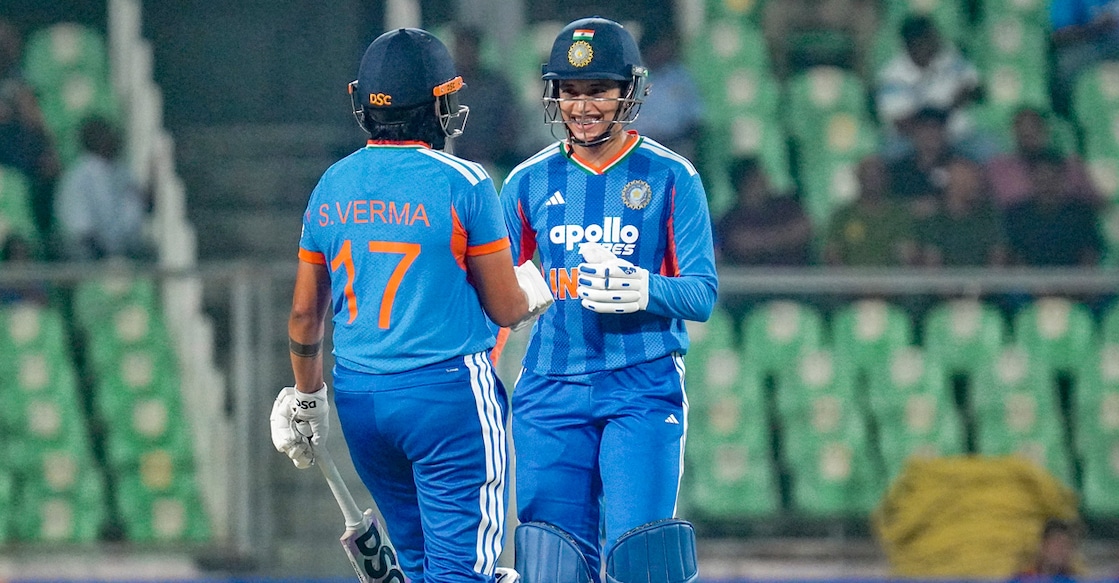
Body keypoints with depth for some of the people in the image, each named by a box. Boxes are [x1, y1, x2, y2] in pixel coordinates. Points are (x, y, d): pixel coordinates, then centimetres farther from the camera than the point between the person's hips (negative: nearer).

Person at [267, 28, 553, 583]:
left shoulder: (332, 187, 5)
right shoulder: (463, 184, -10)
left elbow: (304, 315, 11)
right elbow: (506, 308, -5)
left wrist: (306, 396, 26)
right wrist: (535, 292, 18)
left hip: (359, 397, 6)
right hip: (448, 392, -6)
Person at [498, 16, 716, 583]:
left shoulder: (670, 177, 1)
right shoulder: (529, 183, 9)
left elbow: (701, 294, -2)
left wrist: (644, 290, -23)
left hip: (642, 391, -3)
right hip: (551, 389, 3)